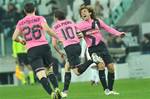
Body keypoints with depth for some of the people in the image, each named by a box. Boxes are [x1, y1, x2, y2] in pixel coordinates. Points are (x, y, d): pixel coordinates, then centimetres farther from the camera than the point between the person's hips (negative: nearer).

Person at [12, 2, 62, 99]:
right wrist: (58, 37, 0)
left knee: (41, 75, -10)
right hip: (44, 46, 1)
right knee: (49, 71, 19)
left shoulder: (21, 23, 13)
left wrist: (21, 40, 33)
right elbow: (47, 29, -10)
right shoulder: (40, 18, 8)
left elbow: (14, 37, 12)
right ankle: (57, 89, -3)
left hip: (32, 50, -1)